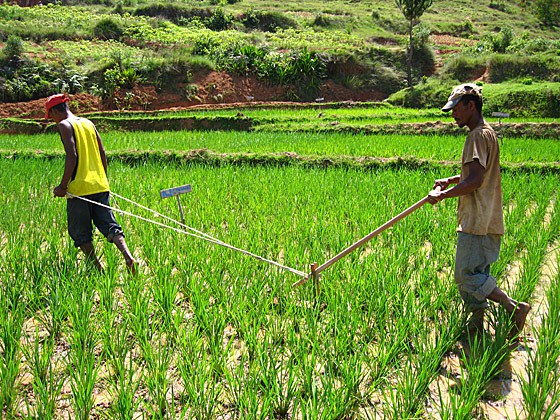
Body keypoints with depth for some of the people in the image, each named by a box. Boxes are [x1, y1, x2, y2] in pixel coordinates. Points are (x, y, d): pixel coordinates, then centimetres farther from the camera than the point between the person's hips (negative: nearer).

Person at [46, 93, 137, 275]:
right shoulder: (89, 123, 15)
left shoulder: (64, 125, -5)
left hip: (79, 188, -6)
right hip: (100, 185, 6)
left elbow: (72, 156, -16)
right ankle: (127, 255, -15)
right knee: (109, 224, 6)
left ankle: (97, 267, 5)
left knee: (80, 232, 7)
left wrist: (63, 186, -12)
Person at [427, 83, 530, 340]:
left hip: (477, 223, -10)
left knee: (467, 275, -8)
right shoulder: (485, 132, 18)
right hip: (481, 221, 10)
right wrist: (450, 181, 16)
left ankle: (514, 308, -4)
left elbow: (476, 180, -23)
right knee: (473, 274, 13)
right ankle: (476, 325, 19)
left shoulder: (479, 135, -14)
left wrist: (443, 195, -14)